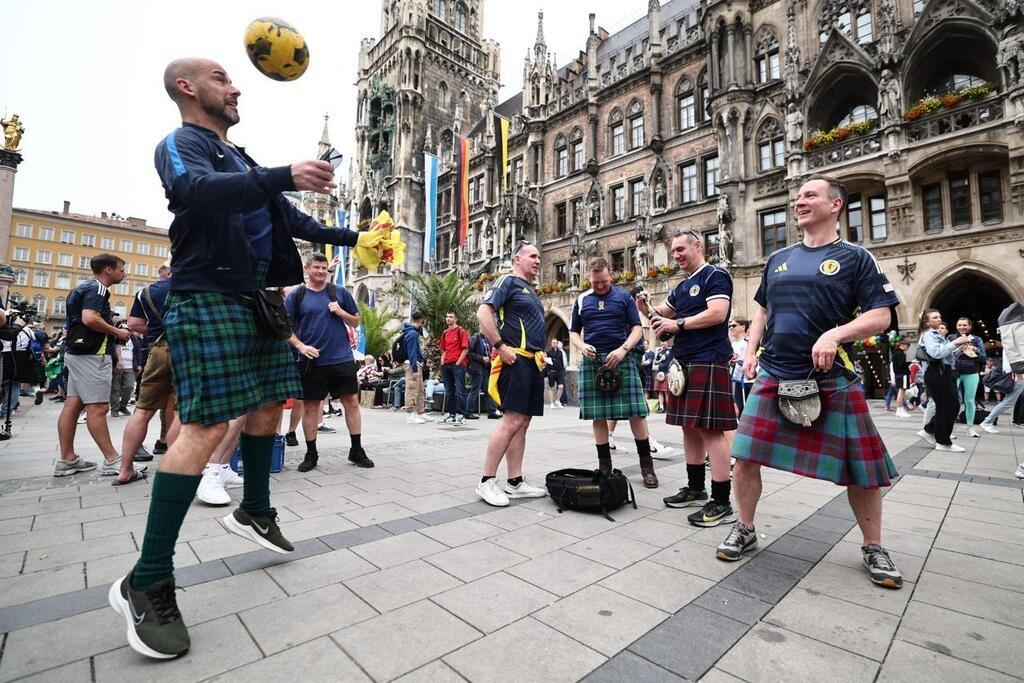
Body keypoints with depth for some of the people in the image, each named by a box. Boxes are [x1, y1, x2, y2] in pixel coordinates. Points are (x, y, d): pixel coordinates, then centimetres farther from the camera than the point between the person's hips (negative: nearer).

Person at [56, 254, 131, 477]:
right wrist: (117, 332, -12)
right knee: (97, 407, -10)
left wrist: (112, 327, 16)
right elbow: (90, 318, -25)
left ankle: (67, 460, 13)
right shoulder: (97, 288, -11)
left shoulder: (84, 287, 20)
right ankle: (112, 461, -8)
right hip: (92, 354, -10)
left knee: (73, 404, 9)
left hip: (77, 351, 10)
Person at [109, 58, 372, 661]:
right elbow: (197, 192, -26)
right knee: (208, 424, -16)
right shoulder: (181, 143, -2)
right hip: (208, 298, -9)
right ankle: (147, 581, -5)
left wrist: (352, 238, 29)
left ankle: (255, 511, 31)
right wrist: (285, 176, -40)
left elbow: (290, 219, 28)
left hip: (256, 299, 9)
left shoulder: (242, 161, 25)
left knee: (270, 405, 12)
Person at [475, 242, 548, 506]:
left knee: (522, 423, 8)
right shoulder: (507, 281, -3)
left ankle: (515, 482, 14)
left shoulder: (531, 291, 24)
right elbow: (483, 313, -16)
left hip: (534, 363, 9)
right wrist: (501, 346, -20)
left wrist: (541, 354, 17)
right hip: (515, 360, -9)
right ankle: (487, 482, -2)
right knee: (512, 421, -12)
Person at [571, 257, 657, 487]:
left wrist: (623, 349, -14)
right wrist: (581, 346, -6)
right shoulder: (581, 300, 13)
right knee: (597, 416, 3)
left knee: (636, 413, -4)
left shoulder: (623, 297, 7)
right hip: (592, 361, 2)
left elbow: (637, 328, 3)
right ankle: (604, 466, 15)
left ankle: (646, 465, 9)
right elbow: (573, 332, 16)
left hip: (622, 359, -2)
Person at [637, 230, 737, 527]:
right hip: (684, 362, 9)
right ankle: (696, 488, 25)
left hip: (708, 362, -9)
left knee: (711, 429, -9)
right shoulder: (682, 287, 21)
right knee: (690, 427, 13)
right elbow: (663, 313, 25)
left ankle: (722, 503, -2)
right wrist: (648, 309, 4)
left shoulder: (715, 276, -5)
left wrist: (678, 324, -15)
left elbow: (717, 313, -18)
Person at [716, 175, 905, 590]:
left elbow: (881, 316, -4)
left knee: (862, 469, 6)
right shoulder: (778, 259, 14)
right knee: (746, 456, -1)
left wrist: (836, 334, -23)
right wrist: (751, 351, 7)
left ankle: (873, 549, 28)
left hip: (833, 381, -3)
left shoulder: (855, 257, 2)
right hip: (773, 376, 3)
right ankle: (745, 530, 19)